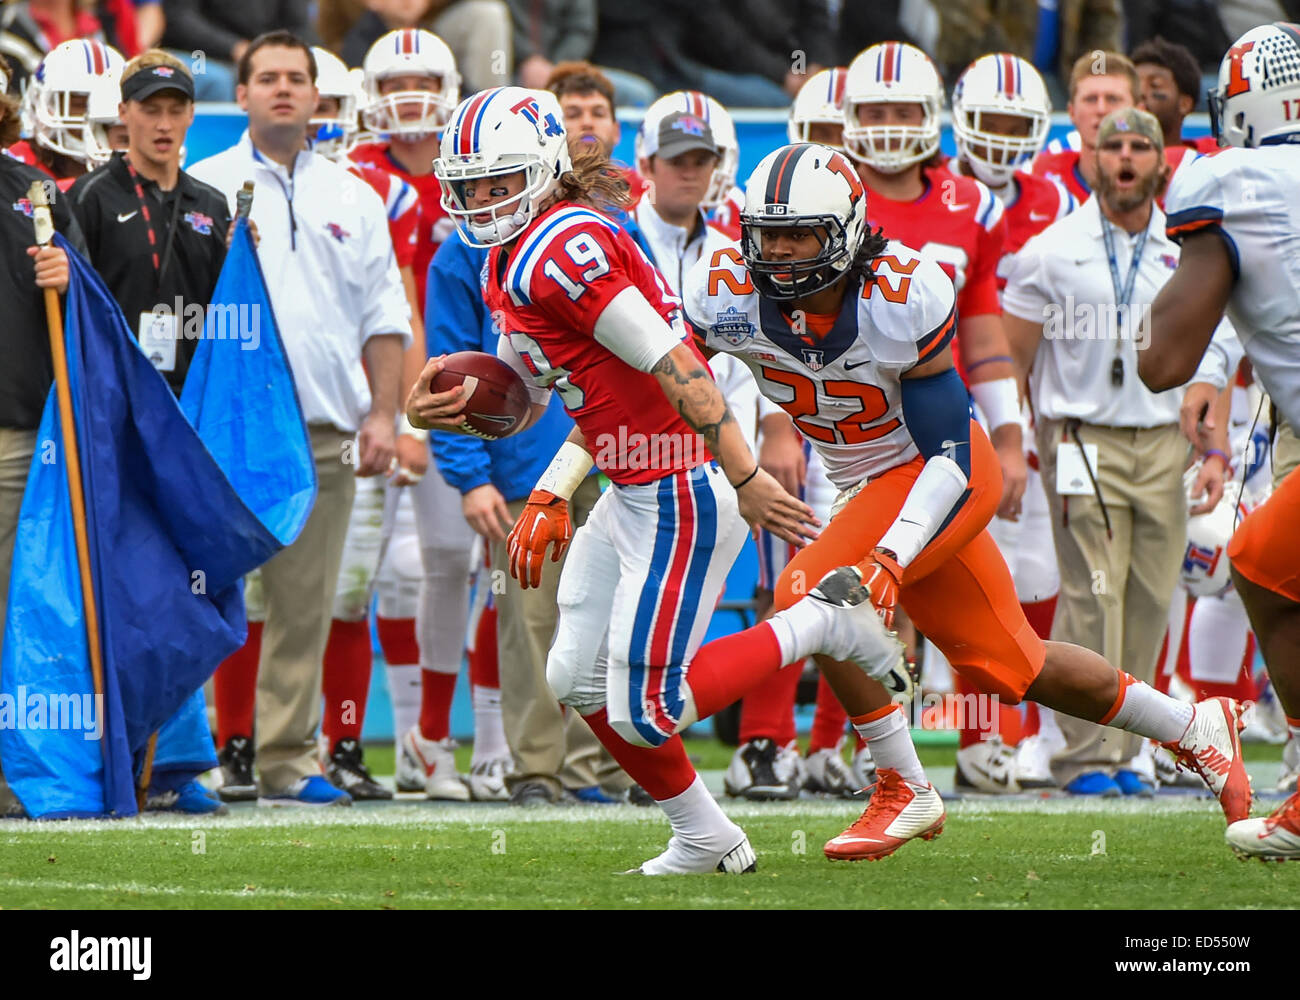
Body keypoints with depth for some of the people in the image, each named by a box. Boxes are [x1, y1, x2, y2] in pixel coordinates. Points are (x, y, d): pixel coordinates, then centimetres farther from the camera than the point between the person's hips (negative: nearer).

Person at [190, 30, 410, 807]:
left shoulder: (354, 200, 15)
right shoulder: (202, 189, 5)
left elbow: (384, 319, 16)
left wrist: (383, 414, 5)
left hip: (326, 432, 4)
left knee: (305, 605, 4)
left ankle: (288, 759, 8)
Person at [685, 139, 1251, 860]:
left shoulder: (901, 300, -27)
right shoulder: (727, 299, -17)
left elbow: (950, 454, -22)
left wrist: (891, 557, -34)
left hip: (940, 477, -6)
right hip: (870, 487, 6)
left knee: (814, 596, -25)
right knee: (1008, 664, 14)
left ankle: (904, 793, -10)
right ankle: (1196, 728, 35)